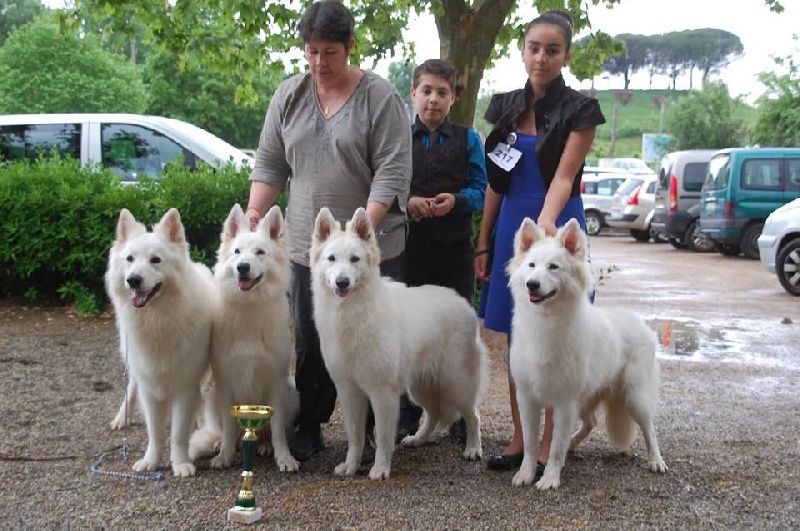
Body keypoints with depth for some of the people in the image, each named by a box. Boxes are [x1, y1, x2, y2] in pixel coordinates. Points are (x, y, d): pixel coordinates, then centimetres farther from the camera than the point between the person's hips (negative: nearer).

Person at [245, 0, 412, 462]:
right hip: (306, 245, 4)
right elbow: (270, 163, 12)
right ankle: (308, 430, 21)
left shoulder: (379, 96, -6)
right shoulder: (289, 96, 8)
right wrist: (254, 214, -2)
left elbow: (393, 172, -11)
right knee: (310, 341, 9)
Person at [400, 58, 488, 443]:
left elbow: (480, 190, 0)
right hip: (410, 247, 0)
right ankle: (408, 412, 19)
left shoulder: (468, 139, 7)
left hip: (456, 248, 0)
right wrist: (407, 202, -18)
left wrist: (455, 200, -20)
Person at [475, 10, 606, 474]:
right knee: (517, 341, 9)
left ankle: (548, 446, 11)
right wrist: (484, 242, 9)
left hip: (556, 226, -5)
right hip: (510, 227, 5)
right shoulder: (505, 107, 8)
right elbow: (495, 181, 10)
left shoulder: (579, 110, -7)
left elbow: (563, 177, -17)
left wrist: (546, 224, -35)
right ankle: (520, 440, 19)